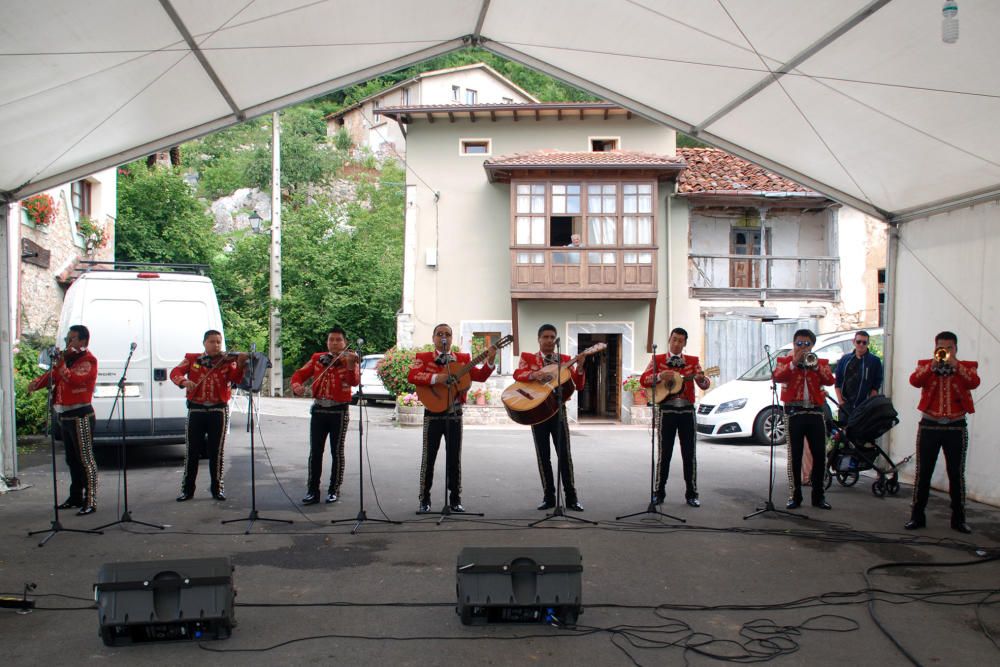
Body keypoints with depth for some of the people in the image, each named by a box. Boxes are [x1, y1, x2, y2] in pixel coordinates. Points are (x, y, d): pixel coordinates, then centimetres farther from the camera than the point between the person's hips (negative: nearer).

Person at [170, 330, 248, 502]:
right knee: (192, 451, 5)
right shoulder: (192, 359, 7)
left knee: (217, 451, 3)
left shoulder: (227, 361, 3)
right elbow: (175, 372, -3)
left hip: (218, 410, -1)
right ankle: (187, 489, 15)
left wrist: (240, 365, -32)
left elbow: (236, 378, -12)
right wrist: (184, 381, -25)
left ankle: (217, 488, 14)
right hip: (196, 410, 1)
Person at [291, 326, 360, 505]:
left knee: (337, 451, 3)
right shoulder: (317, 358, 8)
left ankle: (334, 490, 12)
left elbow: (355, 382, -19)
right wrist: (297, 385, -16)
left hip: (339, 412, -3)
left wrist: (350, 365, -38)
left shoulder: (349, 359, -3)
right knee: (315, 452, 3)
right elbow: (300, 374, 6)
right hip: (318, 410, 3)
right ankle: (312, 491, 9)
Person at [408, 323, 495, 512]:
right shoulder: (423, 357, 2)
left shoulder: (463, 358, 10)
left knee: (454, 457, 4)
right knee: (429, 457, 2)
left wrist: (490, 361, -15)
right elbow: (412, 376, -15)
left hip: (454, 413, 2)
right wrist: (436, 378, -27)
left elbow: (480, 376, 2)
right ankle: (424, 500, 12)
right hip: (433, 413, -2)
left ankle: (455, 500, 11)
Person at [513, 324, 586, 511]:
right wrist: (534, 374, -31)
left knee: (564, 454, -5)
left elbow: (578, 386, 2)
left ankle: (571, 498, 0)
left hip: (558, 410, 0)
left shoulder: (565, 359, 9)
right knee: (543, 456, 3)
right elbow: (517, 374, -13)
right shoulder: (528, 357, 6)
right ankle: (548, 497, 10)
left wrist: (579, 367, -15)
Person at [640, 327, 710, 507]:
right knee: (664, 453, 1)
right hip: (667, 410, -1)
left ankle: (691, 494, 10)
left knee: (689, 454, 3)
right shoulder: (657, 360, 5)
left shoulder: (693, 361, 9)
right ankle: (659, 493, 10)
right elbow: (643, 380, -5)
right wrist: (660, 376, -23)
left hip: (687, 410, 2)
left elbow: (705, 385, 2)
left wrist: (701, 379, -22)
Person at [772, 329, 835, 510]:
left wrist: (815, 365, -14)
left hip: (815, 412, 2)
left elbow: (830, 380, -5)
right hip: (794, 412, -2)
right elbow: (777, 377, -12)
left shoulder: (821, 362, 13)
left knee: (820, 455, 3)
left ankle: (818, 495, 13)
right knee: (794, 456, 0)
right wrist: (794, 362, -15)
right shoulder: (784, 361, 8)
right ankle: (795, 495, 7)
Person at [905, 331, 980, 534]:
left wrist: (954, 363, -18)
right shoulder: (925, 365, 7)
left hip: (956, 427, 0)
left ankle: (958, 518, 12)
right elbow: (914, 381, -13)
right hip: (929, 426, 0)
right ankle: (917, 516, 9)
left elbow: (974, 382, -15)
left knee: (957, 474, 3)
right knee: (923, 473, 2)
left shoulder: (967, 366, 7)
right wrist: (934, 363, -18)